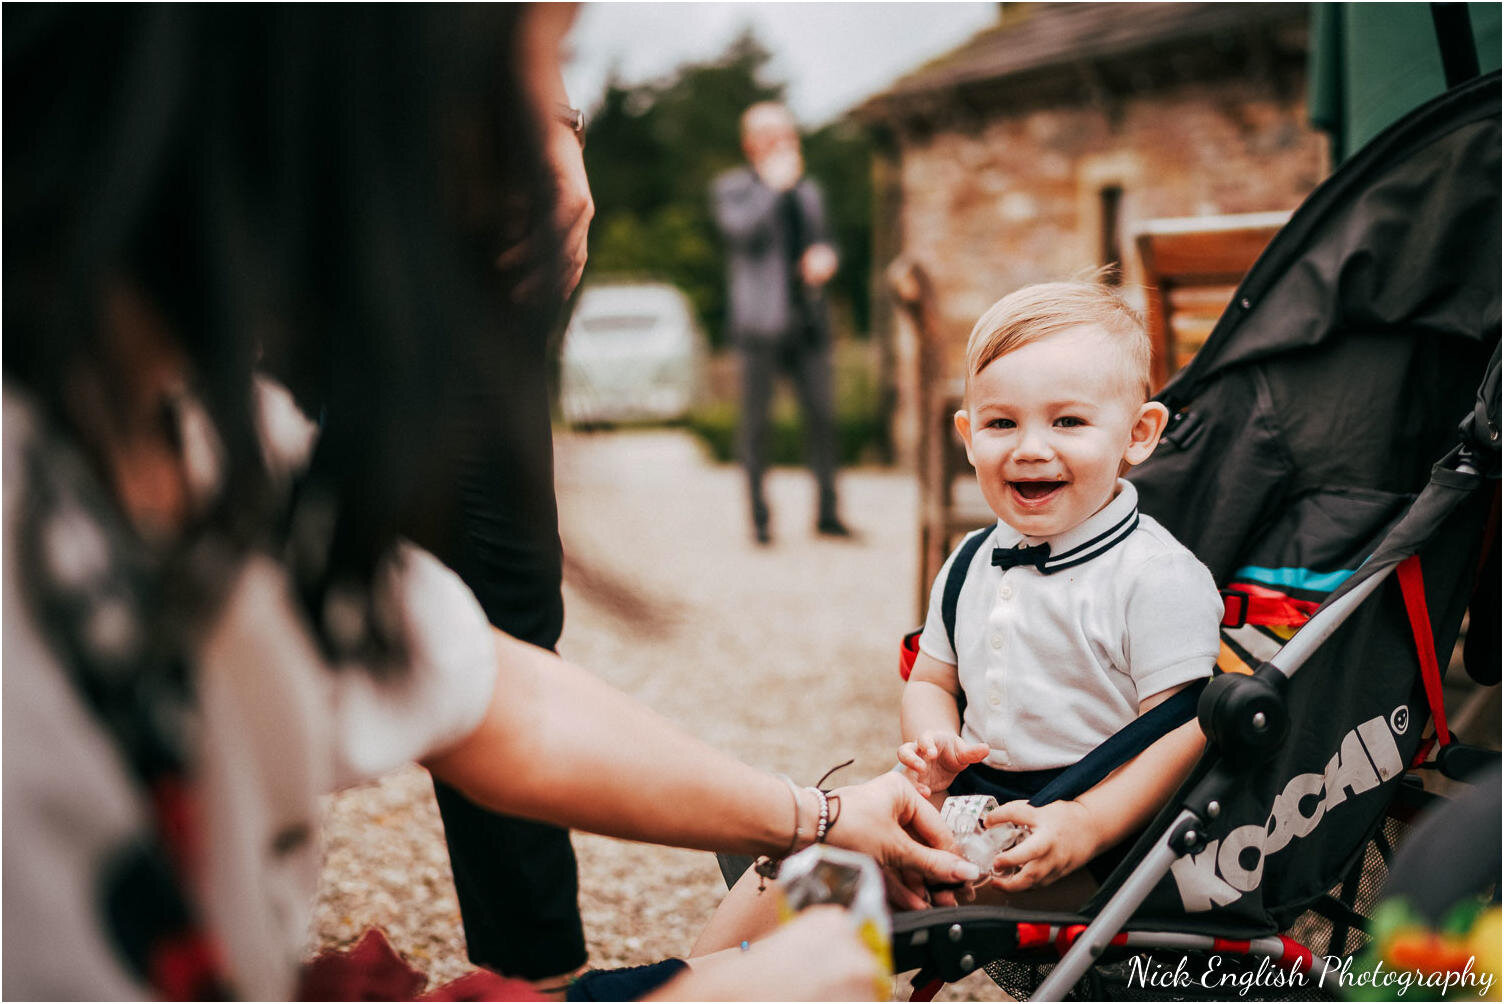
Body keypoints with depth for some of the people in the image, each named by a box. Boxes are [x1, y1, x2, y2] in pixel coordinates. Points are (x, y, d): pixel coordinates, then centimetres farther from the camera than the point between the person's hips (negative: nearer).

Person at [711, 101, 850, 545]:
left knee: (822, 414, -2)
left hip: (807, 318, 4)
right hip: (760, 321, -4)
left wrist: (824, 258, 5)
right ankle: (759, 516, 4)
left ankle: (828, 511, 5)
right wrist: (774, 184, -10)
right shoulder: (731, 187, 4)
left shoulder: (808, 190, 20)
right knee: (756, 420, -2)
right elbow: (739, 228, -15)